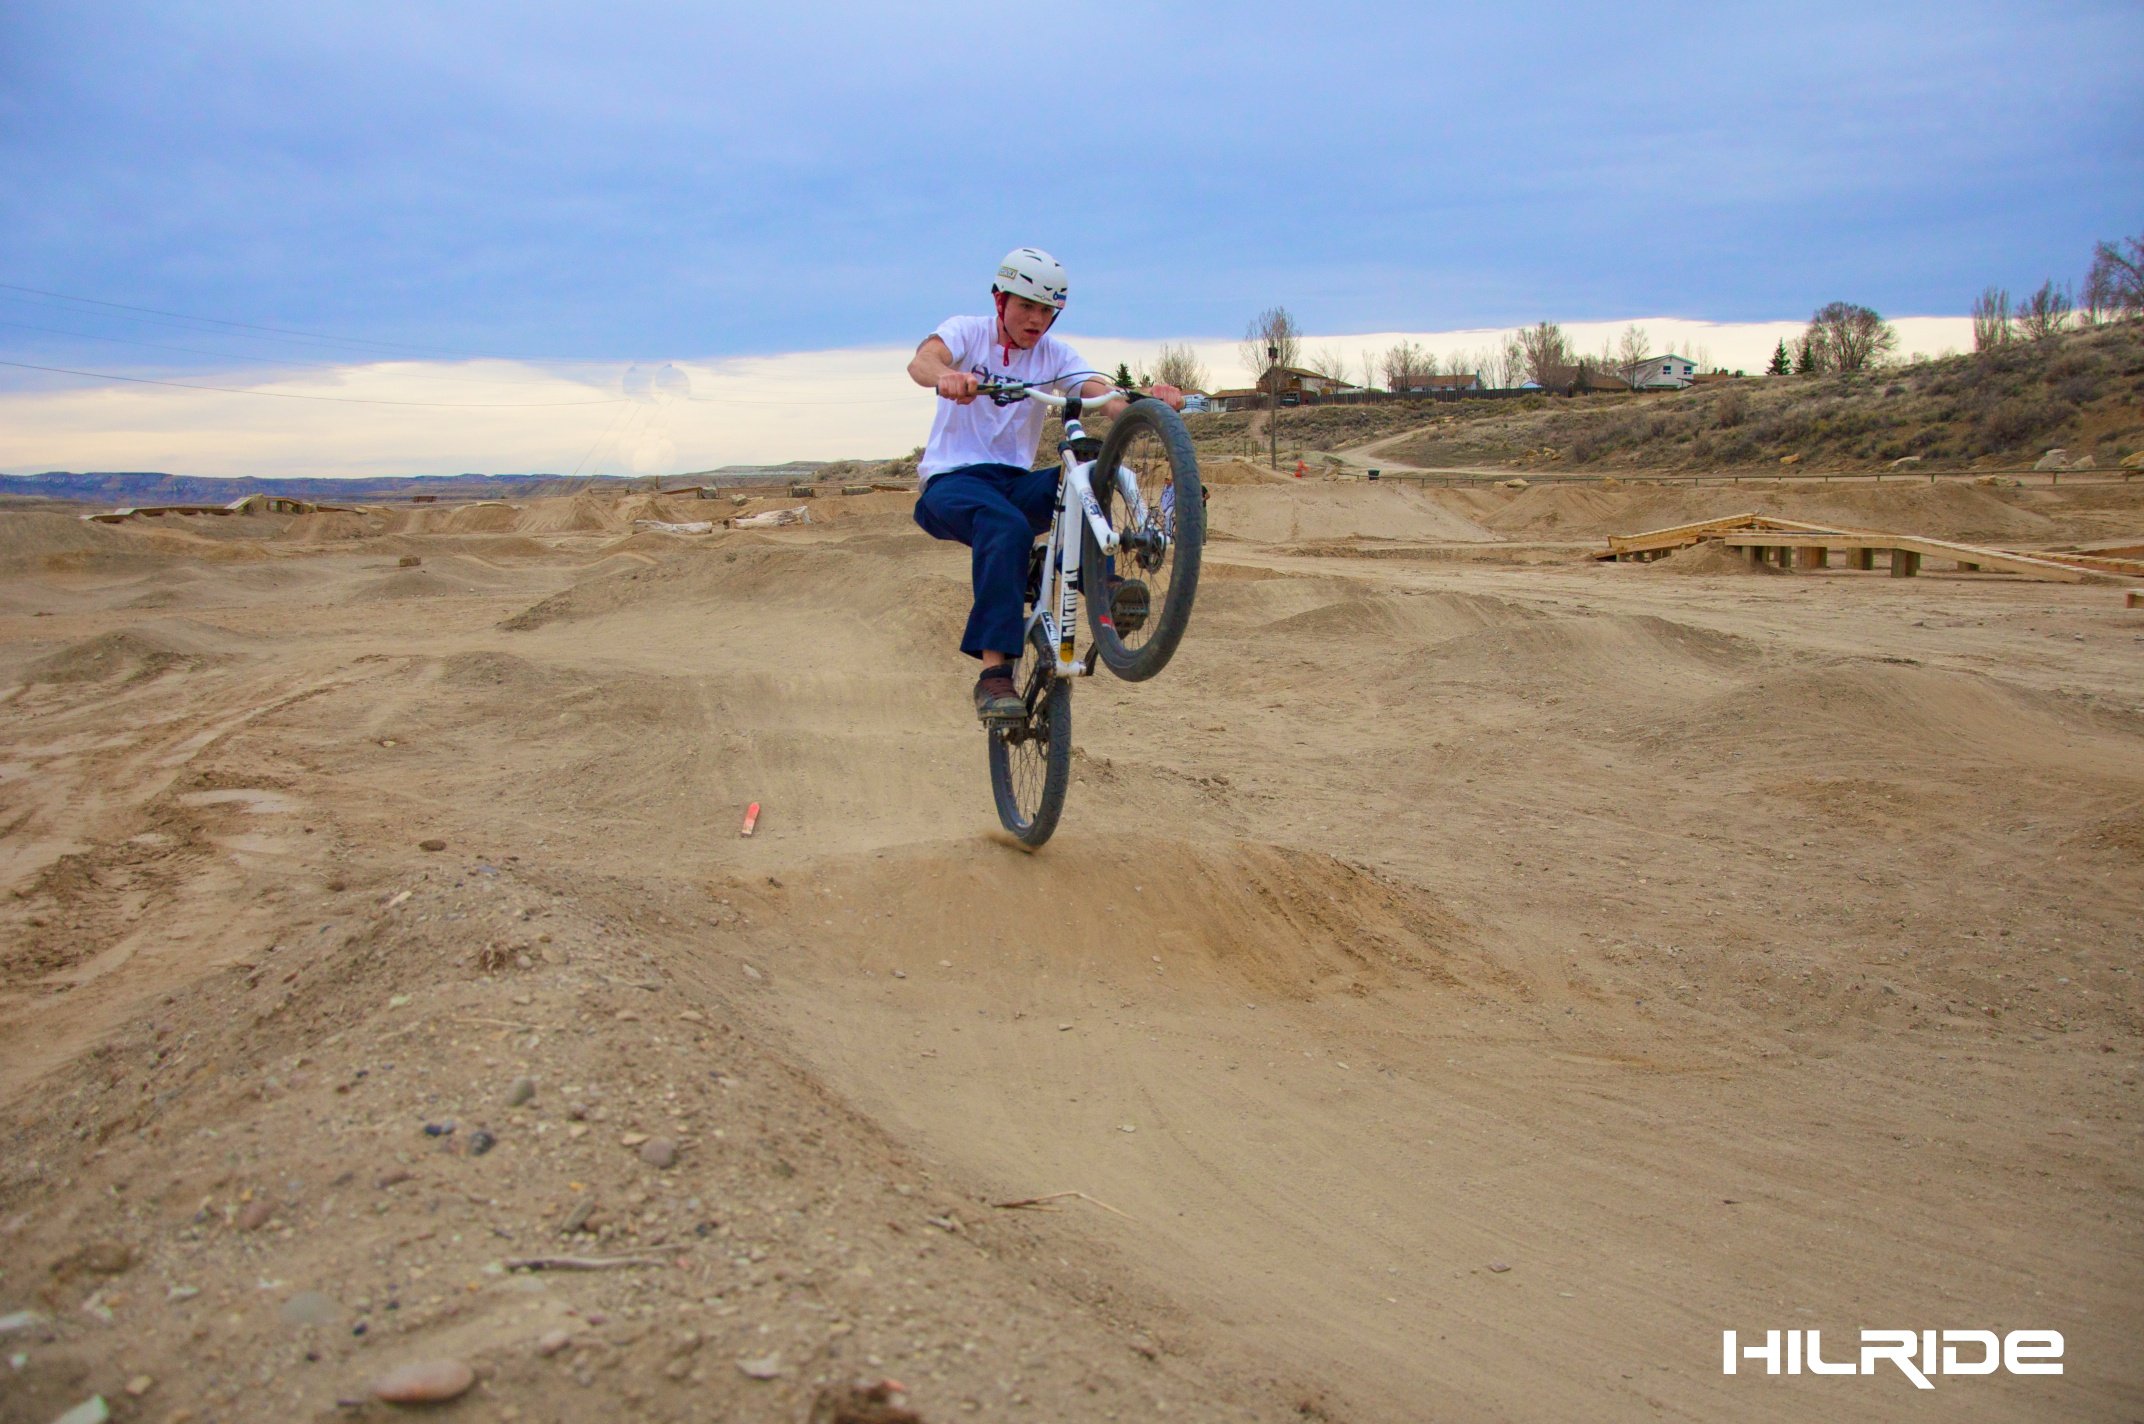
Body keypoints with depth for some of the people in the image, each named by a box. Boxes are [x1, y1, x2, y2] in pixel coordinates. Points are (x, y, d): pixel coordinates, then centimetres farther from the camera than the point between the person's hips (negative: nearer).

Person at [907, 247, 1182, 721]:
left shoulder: (1055, 355, 7)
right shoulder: (967, 332, -2)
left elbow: (1104, 395, -11)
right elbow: (920, 361, -24)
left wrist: (1149, 402, -34)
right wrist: (947, 375, -49)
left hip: (1015, 482, 4)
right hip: (950, 481, -4)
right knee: (1006, 526, -37)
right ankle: (994, 674, -39)